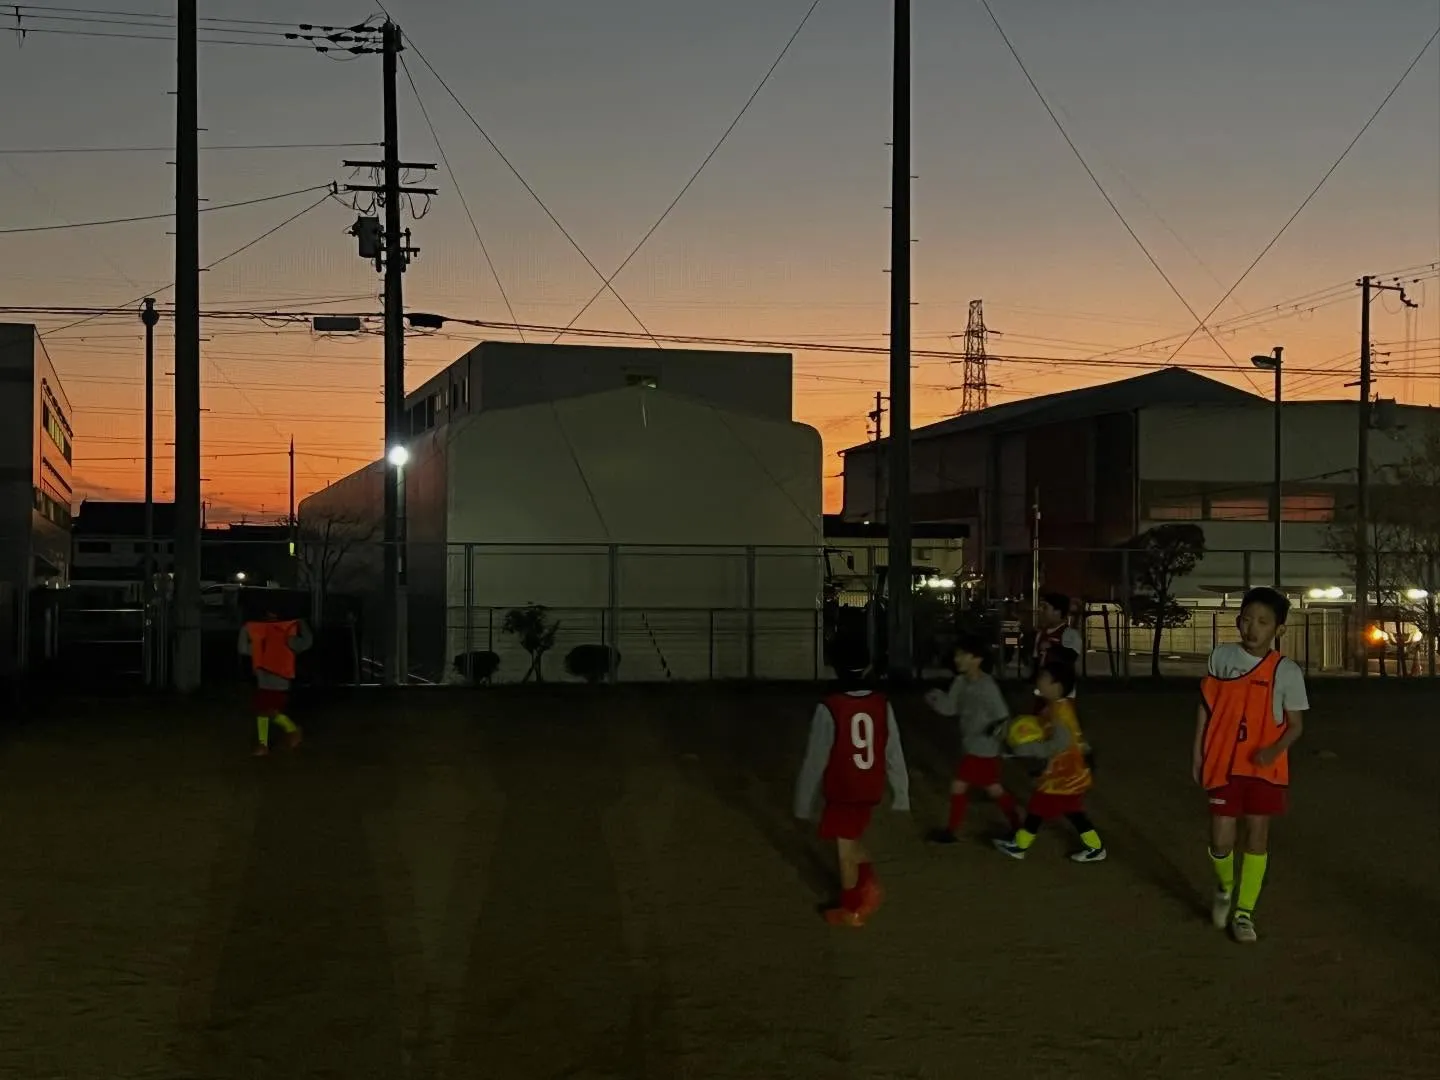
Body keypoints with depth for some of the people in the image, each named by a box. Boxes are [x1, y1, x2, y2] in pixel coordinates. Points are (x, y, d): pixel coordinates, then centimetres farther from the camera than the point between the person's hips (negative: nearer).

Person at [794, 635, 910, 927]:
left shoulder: (829, 708, -21)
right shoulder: (882, 704, -8)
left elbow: (815, 759, -14)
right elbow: (894, 754, -1)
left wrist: (803, 802, -3)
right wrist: (901, 794, 10)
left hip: (842, 790, -5)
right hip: (870, 789, 5)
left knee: (845, 848, 11)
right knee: (852, 840, 27)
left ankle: (850, 909, 24)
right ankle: (869, 886, 17)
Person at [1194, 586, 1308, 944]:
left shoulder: (1287, 671, -6)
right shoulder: (1221, 656, -1)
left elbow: (1296, 724, -2)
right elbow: (1206, 704, 8)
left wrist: (1275, 749, -22)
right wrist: (1197, 751, 5)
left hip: (1265, 767, -1)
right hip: (1224, 763, 1)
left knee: (1257, 837, 3)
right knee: (1221, 841, -2)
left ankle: (1244, 912, 17)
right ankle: (1224, 886, 31)